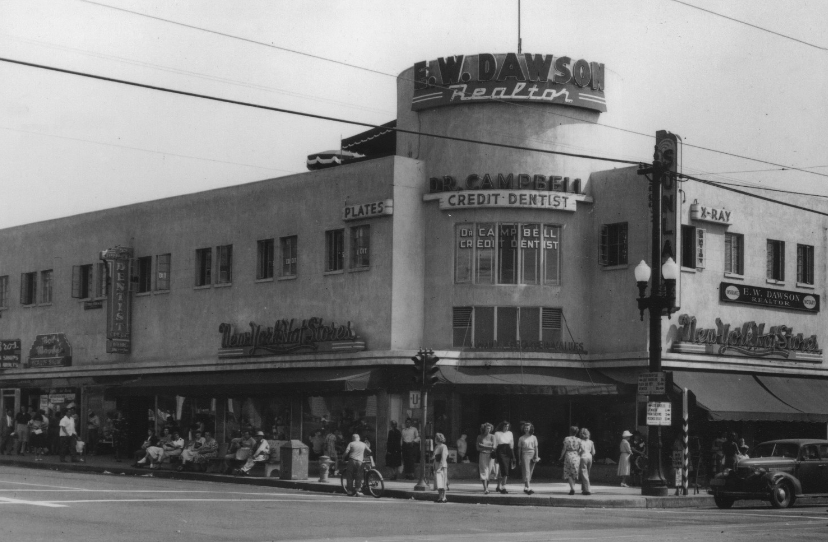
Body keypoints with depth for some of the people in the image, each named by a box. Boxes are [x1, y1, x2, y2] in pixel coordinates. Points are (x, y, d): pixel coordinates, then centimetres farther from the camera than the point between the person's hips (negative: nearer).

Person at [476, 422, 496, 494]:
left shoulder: (492, 436, 5)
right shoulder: (480, 437, 6)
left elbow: (494, 447, -3)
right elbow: (478, 448, 2)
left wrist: (483, 446, -6)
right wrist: (490, 447, -5)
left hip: (490, 456, 1)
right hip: (482, 455, -1)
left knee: (489, 472, 0)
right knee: (484, 472, -10)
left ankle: (487, 487, 12)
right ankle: (485, 489, -17)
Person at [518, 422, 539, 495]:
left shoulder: (534, 437, 9)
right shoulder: (521, 438, 5)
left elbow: (536, 447, 9)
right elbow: (519, 449, 8)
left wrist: (536, 457, 1)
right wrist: (519, 459, 6)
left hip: (532, 454, 3)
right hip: (525, 455, -3)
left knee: (530, 472, 5)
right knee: (526, 472, -11)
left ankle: (525, 488, 15)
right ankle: (528, 488, -19)